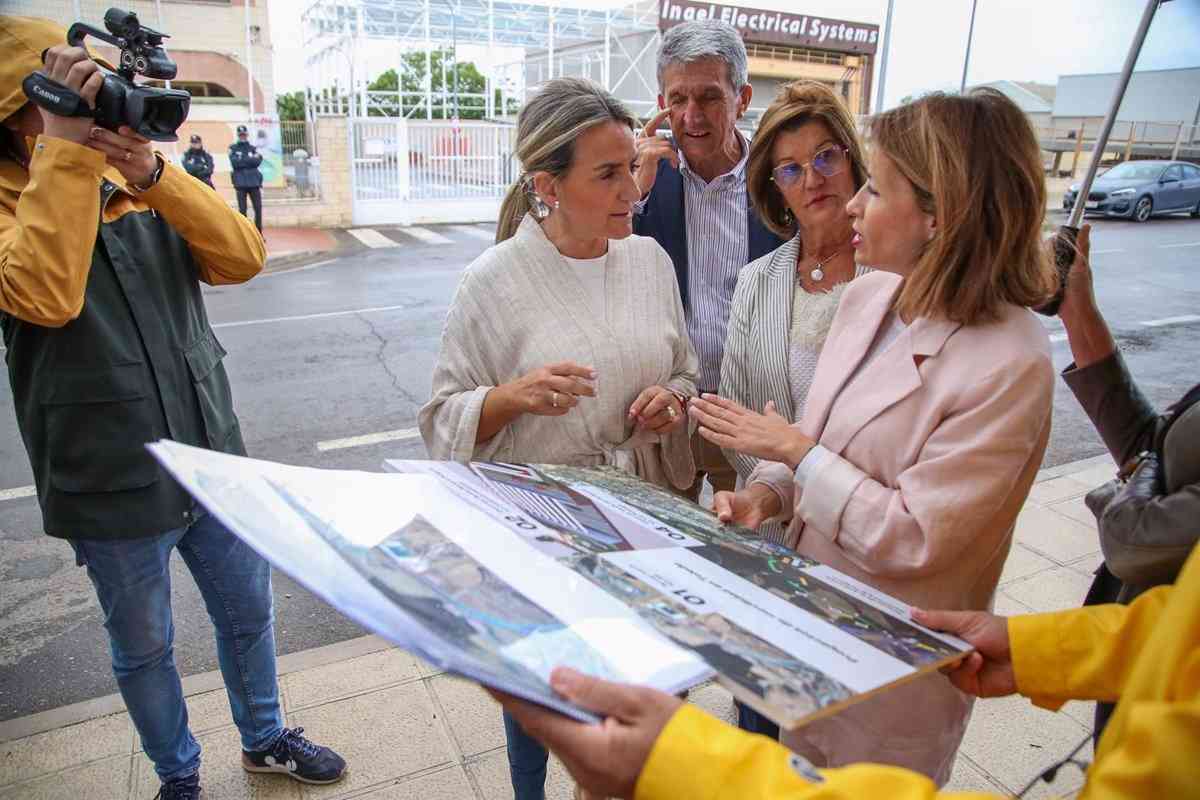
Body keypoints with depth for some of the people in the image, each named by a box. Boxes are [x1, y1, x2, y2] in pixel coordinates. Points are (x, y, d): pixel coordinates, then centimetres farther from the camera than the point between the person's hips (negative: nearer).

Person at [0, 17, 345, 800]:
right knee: (143, 648, 16)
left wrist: (152, 173, -22)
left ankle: (265, 737, 44)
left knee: (248, 614, 19)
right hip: (112, 489, -4)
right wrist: (65, 148, -26)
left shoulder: (144, 194, 4)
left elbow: (244, 257, -10)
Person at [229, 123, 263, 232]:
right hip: (240, 182, -2)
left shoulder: (253, 148, 12)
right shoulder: (233, 148, 7)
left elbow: (258, 161, -5)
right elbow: (234, 163, -8)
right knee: (242, 210, 0)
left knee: (258, 208, 0)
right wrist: (250, 160, -6)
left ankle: (259, 233, 9)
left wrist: (242, 159, -6)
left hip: (254, 181, 2)